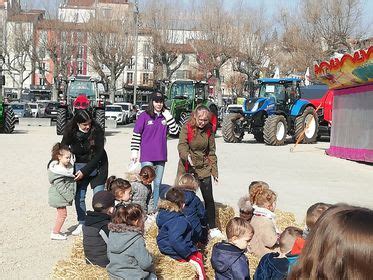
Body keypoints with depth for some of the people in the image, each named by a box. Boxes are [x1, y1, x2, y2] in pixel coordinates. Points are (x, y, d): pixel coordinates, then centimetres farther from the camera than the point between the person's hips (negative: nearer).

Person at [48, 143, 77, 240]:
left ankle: (56, 231, 30)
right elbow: (60, 187, -23)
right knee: (62, 213, -3)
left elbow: (72, 182, 17)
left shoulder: (69, 167, 5)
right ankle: (55, 233, 8)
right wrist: (69, 197, -21)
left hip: (65, 196, 9)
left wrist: (72, 194, 11)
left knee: (61, 213, 17)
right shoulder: (56, 170, -21)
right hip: (59, 196, -9)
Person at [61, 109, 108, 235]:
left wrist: (85, 171, -20)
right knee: (79, 196, 2)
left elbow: (99, 154, -19)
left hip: (97, 165, -3)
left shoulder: (96, 130, -21)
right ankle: (81, 224, 16)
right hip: (80, 165, 3)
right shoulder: (70, 132, -13)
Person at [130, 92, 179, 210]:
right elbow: (136, 134, -2)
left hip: (161, 156, 4)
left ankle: (155, 208, 22)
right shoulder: (144, 116, -3)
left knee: (158, 184, 12)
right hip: (147, 156, -4)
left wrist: (168, 116, -7)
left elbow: (175, 131, -2)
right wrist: (134, 151, -5)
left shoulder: (165, 116, 8)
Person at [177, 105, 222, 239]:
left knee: (209, 199, 4)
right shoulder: (187, 127, -9)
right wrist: (187, 156, -41)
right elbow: (182, 145, -19)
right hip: (186, 168, -2)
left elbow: (211, 151, 7)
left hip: (204, 168, 3)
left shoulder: (209, 129, 1)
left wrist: (214, 170, 3)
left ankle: (213, 228, 16)